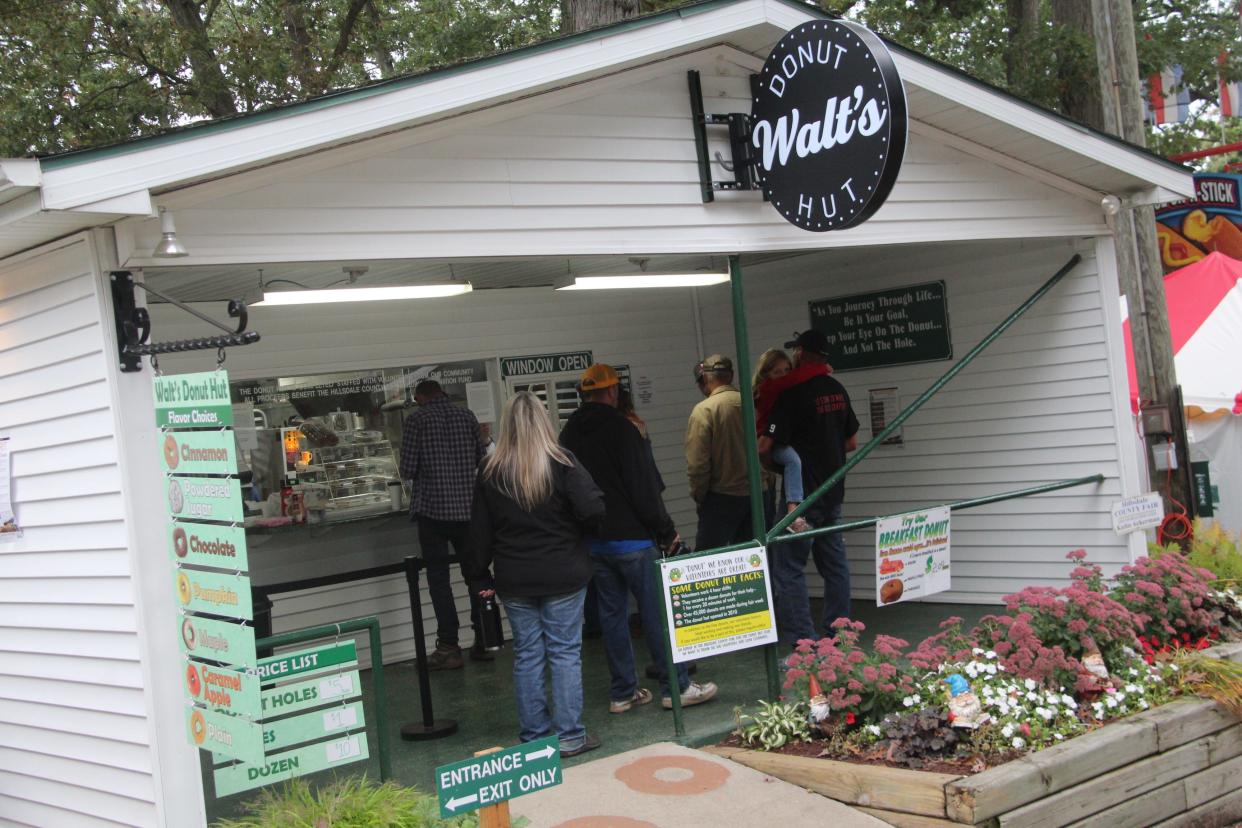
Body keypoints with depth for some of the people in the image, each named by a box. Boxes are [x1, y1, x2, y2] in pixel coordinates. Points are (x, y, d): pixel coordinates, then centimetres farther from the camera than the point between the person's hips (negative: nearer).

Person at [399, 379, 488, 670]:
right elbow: (482, 459, 7)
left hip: (433, 508, -3)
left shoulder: (415, 420, -4)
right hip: (468, 507, 3)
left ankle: (449, 647, 3)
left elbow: (408, 469, -8)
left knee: (439, 578, 4)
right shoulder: (466, 415, 6)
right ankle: (483, 641, 17)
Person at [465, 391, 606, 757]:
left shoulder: (490, 471, 1)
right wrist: (572, 528, 5)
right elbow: (593, 511, -18)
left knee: (527, 655, 9)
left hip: (514, 580, 3)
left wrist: (479, 578, 12)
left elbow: (480, 530, 4)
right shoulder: (562, 463, -9)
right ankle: (570, 736, 7)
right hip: (563, 576, -2)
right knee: (565, 652, 4)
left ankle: (534, 737, 15)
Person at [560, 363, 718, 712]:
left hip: (593, 540, 7)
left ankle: (623, 691, 14)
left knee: (611, 614, 10)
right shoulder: (619, 427, -12)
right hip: (630, 538, -7)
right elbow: (644, 487, -15)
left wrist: (587, 526, 18)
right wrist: (666, 530, -6)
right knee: (657, 611, -1)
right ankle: (677, 687, 3)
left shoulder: (569, 433, 9)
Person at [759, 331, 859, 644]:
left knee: (789, 567, -4)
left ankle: (802, 640, -6)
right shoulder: (838, 391, 7)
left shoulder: (794, 394, -16)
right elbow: (851, 442, 16)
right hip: (833, 491, 8)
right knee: (834, 562, 14)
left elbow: (765, 447, -19)